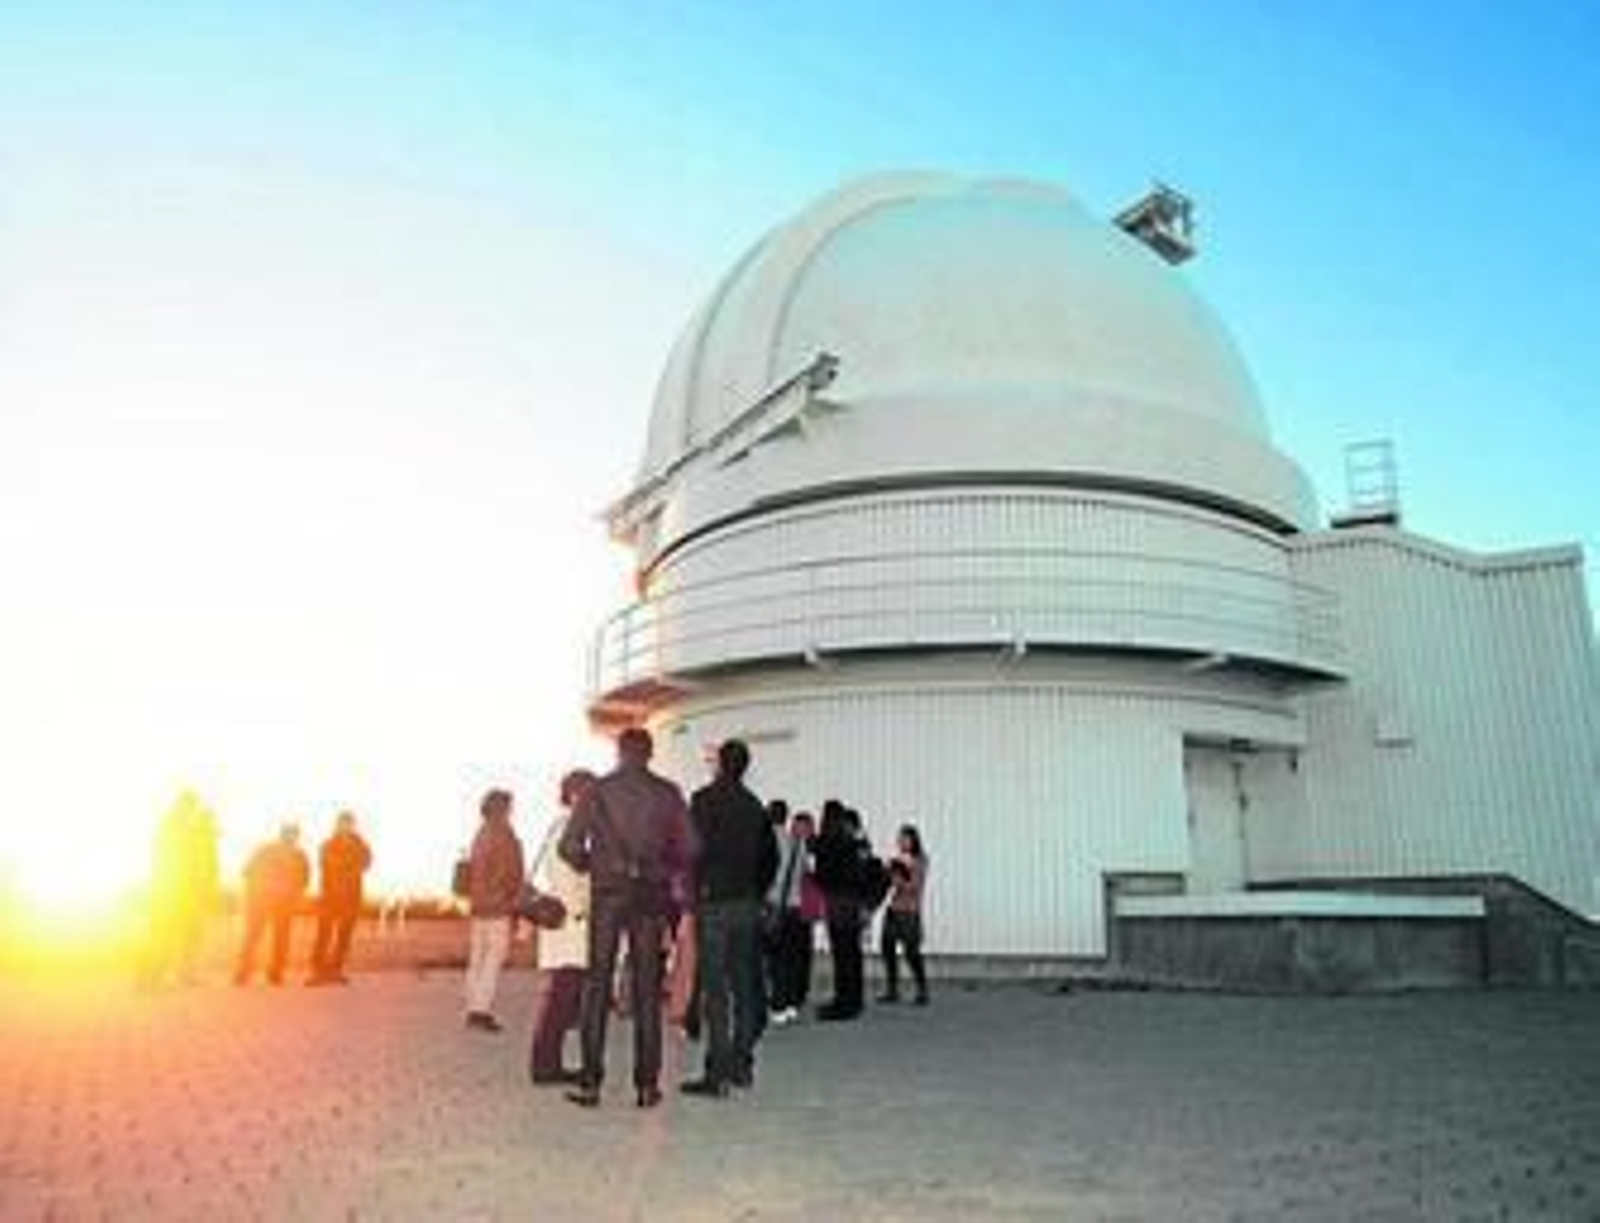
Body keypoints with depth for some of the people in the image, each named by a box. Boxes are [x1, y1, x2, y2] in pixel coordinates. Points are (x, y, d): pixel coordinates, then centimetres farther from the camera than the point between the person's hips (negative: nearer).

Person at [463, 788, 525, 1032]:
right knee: (494, 958, -6)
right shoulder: (503, 834, -11)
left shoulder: (481, 834, 13)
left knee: (477, 958, 11)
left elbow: (472, 871, 16)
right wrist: (516, 899, -4)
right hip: (499, 907, -8)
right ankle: (482, 1009, -9)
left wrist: (474, 898, 19)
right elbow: (510, 873, -14)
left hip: (478, 905, 9)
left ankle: (473, 1008, 16)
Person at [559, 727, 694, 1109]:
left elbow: (569, 846, -5)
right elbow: (688, 849, 0)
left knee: (597, 985, 7)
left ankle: (590, 1082, 8)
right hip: (651, 895, 1)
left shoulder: (597, 792, -1)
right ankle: (647, 1084, 9)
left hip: (608, 893, -1)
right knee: (647, 988, 6)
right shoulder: (667, 793, 1)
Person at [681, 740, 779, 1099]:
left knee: (715, 990, -4)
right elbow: (770, 857, 13)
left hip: (715, 904, -6)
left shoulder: (705, 799, -8)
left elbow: (696, 850, -15)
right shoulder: (754, 806, 10)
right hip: (747, 905, 6)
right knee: (744, 986, 12)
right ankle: (742, 1065, 19)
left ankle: (717, 1073, -2)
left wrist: (694, 894, -7)